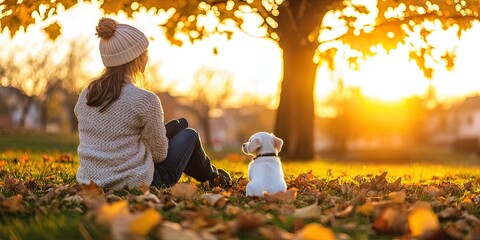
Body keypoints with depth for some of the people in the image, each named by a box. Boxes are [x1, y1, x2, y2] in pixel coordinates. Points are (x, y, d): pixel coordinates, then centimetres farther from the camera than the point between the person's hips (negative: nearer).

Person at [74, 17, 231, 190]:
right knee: (189, 135, 21)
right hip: (136, 185, -6)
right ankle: (211, 175, 48)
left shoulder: (85, 96, 1)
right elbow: (159, 153, -9)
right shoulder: (145, 100, -18)